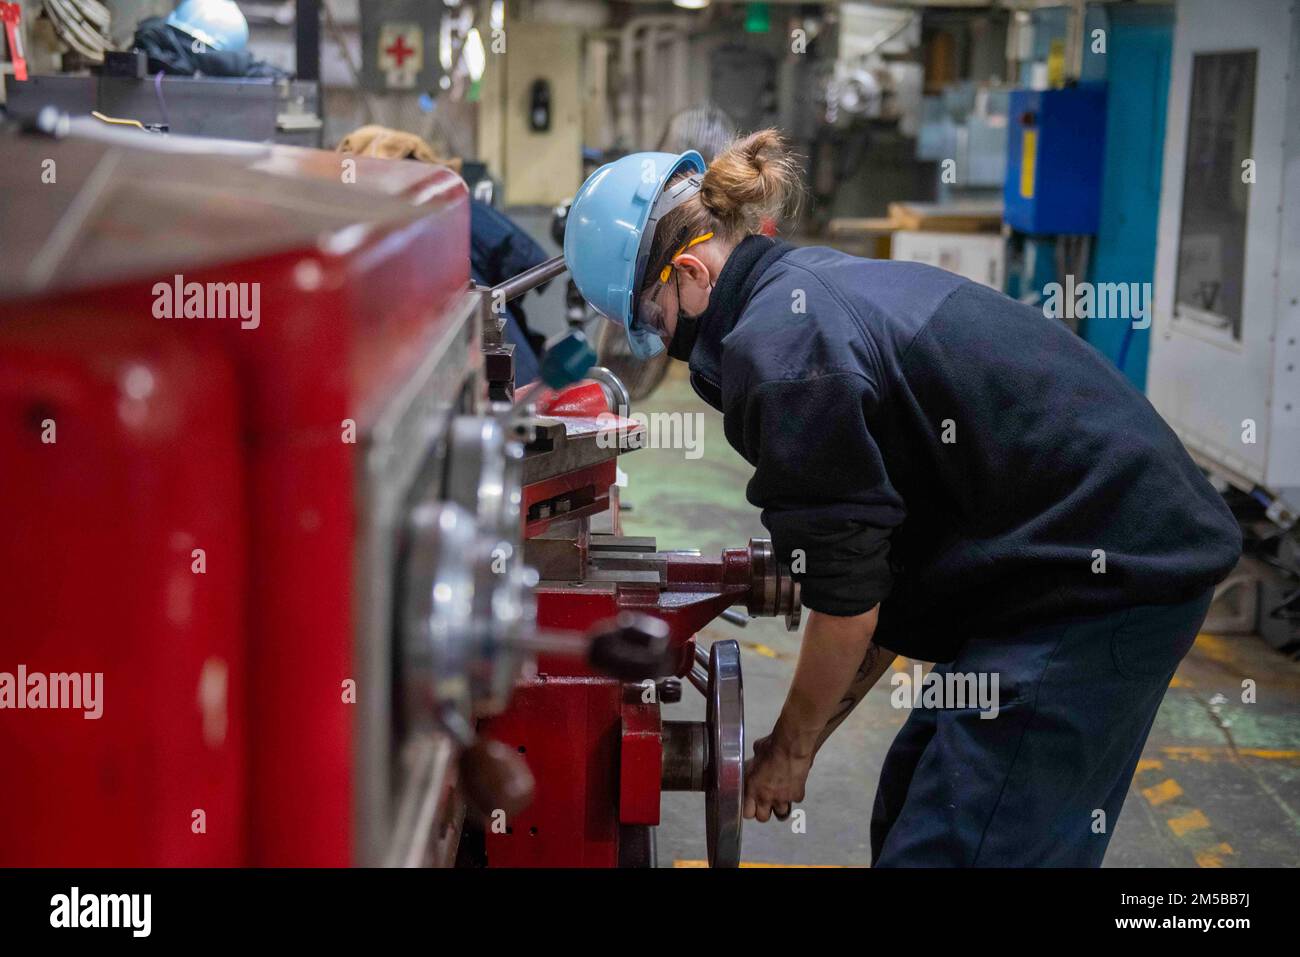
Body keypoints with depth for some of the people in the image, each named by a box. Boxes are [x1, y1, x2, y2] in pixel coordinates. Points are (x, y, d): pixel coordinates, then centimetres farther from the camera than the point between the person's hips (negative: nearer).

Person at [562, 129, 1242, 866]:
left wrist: (791, 749, 3)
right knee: (909, 812, 16)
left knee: (946, 845, -8)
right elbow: (896, 570, 15)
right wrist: (810, 736, 16)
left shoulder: (778, 345, -18)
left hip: (1104, 575, -10)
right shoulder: (826, 285, 13)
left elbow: (849, 599, -14)